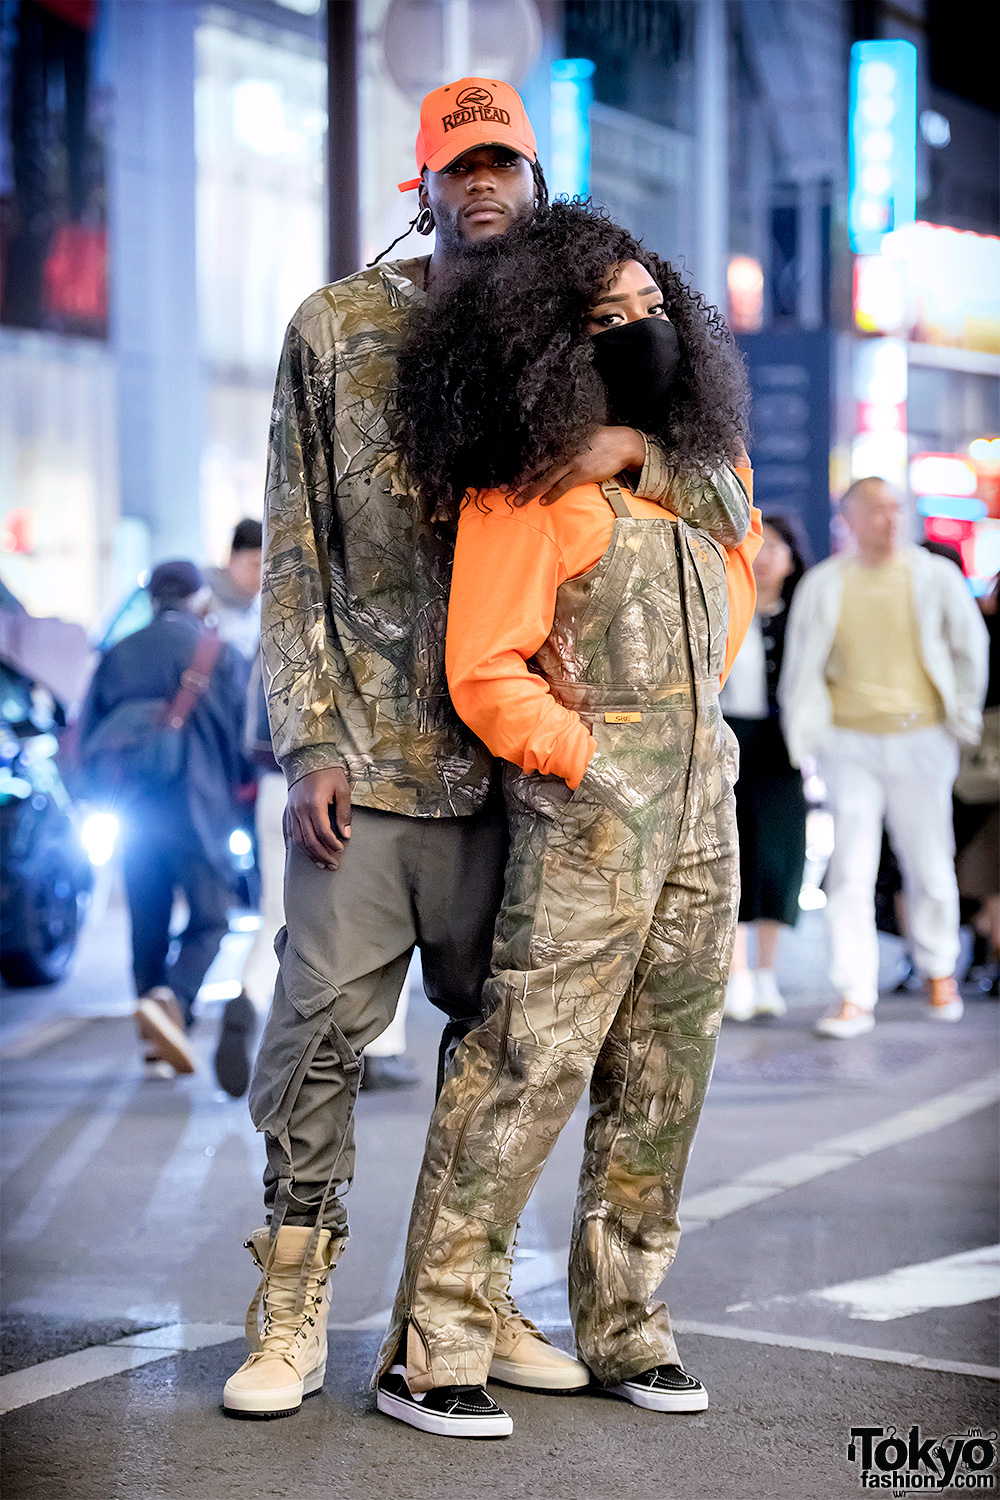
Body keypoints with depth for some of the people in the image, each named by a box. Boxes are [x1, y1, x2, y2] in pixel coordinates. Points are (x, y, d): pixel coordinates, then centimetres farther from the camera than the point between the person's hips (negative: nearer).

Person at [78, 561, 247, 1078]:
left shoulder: (117, 657, 8)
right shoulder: (218, 655, -2)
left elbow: (88, 738, 10)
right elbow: (240, 734, -1)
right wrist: (234, 787, 17)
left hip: (135, 811, 4)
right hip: (198, 811, -4)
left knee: (148, 928, 11)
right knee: (208, 920, 3)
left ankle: (159, 1047, 11)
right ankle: (172, 1001, -24)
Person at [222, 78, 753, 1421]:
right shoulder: (338, 327, 5)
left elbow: (730, 514, 8)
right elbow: (293, 548, 3)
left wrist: (631, 446, -13)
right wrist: (310, 742, -5)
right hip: (368, 743, -2)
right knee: (323, 1022, -5)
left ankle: (478, 1296, 19)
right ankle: (294, 1317, 4)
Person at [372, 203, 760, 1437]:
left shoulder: (700, 460, 14)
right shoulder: (527, 488, -10)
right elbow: (484, 677, -13)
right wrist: (592, 762, -14)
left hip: (703, 794, 8)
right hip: (587, 806, -8)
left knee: (664, 1072, 10)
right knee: (527, 1065, -11)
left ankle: (621, 1326, 21)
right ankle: (430, 1353, -5)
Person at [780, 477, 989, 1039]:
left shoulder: (936, 576, 1)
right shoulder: (823, 585, 3)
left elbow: (971, 646, 12)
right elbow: (803, 664, 8)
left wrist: (963, 715, 10)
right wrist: (807, 731, 1)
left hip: (921, 738, 0)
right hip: (850, 742, 0)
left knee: (930, 865, 7)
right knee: (850, 871, -6)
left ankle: (940, 970, 30)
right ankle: (855, 997, -4)